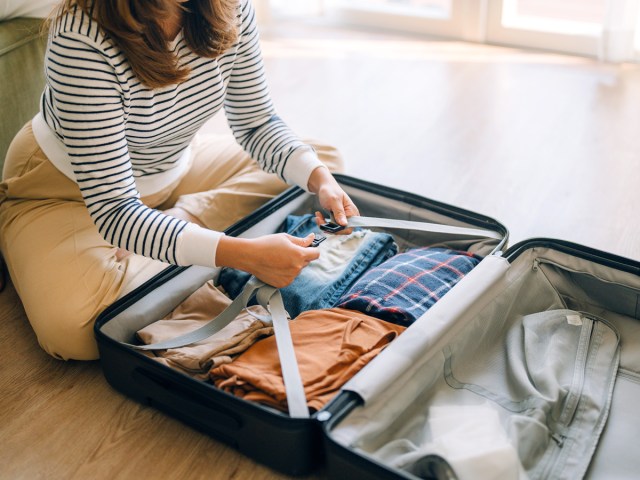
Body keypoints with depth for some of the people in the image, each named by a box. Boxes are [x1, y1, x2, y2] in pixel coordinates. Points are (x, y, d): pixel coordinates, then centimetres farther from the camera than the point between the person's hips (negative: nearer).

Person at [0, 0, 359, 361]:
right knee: (71, 329, -33)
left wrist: (320, 178, -25)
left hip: (173, 166, 6)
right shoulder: (82, 40, -35)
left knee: (325, 162, -1)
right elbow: (113, 209, -37)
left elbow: (256, 122, -6)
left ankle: (182, 220, -9)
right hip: (68, 189, -5)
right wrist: (245, 254, -47)